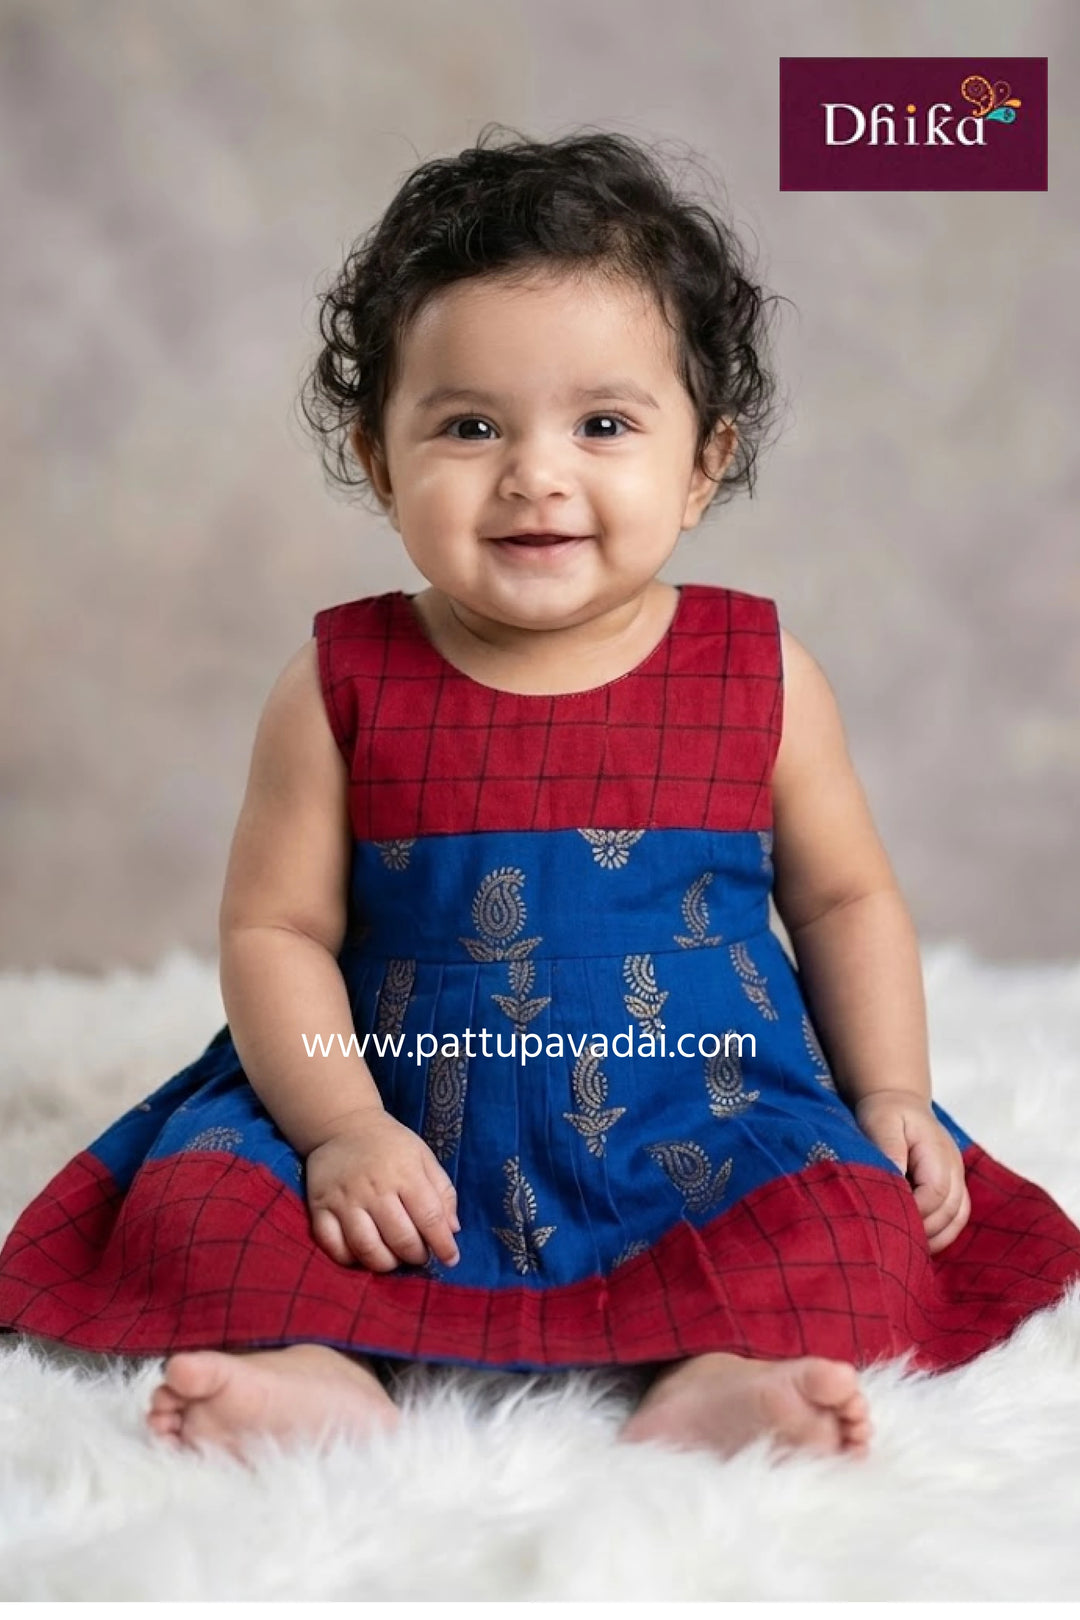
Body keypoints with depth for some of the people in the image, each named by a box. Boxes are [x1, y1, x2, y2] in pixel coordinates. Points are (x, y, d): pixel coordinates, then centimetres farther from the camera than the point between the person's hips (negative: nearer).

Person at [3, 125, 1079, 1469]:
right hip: (407, 1147, 1)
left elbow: (846, 900, 9)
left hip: (700, 1142, 0)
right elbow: (274, 928, -4)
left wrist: (890, 1092, 0)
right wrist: (340, 1127, -16)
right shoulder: (343, 686, -5)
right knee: (200, 1200, -19)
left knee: (850, 1215, -25)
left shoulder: (759, 675, -2)